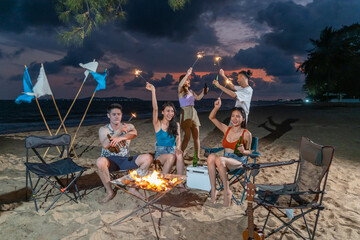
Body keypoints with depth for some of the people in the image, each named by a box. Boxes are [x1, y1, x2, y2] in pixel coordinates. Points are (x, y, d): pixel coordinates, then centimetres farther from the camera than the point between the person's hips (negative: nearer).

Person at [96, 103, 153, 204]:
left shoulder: (128, 126, 8)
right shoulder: (104, 129, 2)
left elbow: (134, 133, -17)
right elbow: (105, 145, -17)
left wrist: (120, 138, -34)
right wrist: (119, 131, -23)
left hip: (125, 160, 2)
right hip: (110, 160, -2)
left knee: (148, 158, -17)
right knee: (100, 161, -37)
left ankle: (133, 187, -5)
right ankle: (110, 192, -14)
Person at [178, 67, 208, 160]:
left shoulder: (190, 91, 17)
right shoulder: (180, 91, -2)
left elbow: (198, 98, 25)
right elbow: (180, 84, -22)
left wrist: (203, 91, 9)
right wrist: (187, 74, -26)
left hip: (193, 113, 6)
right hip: (185, 113, -6)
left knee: (196, 136, 5)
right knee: (187, 137, -10)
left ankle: (197, 156, 14)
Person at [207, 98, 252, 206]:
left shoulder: (246, 134, -2)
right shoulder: (227, 129, 10)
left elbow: (249, 151, 7)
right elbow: (211, 117, 9)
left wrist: (243, 151, -17)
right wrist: (216, 108, -9)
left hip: (239, 162, -4)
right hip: (225, 161, 4)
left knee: (220, 159, -36)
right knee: (211, 156, -30)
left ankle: (227, 191, -22)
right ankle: (213, 189, -29)